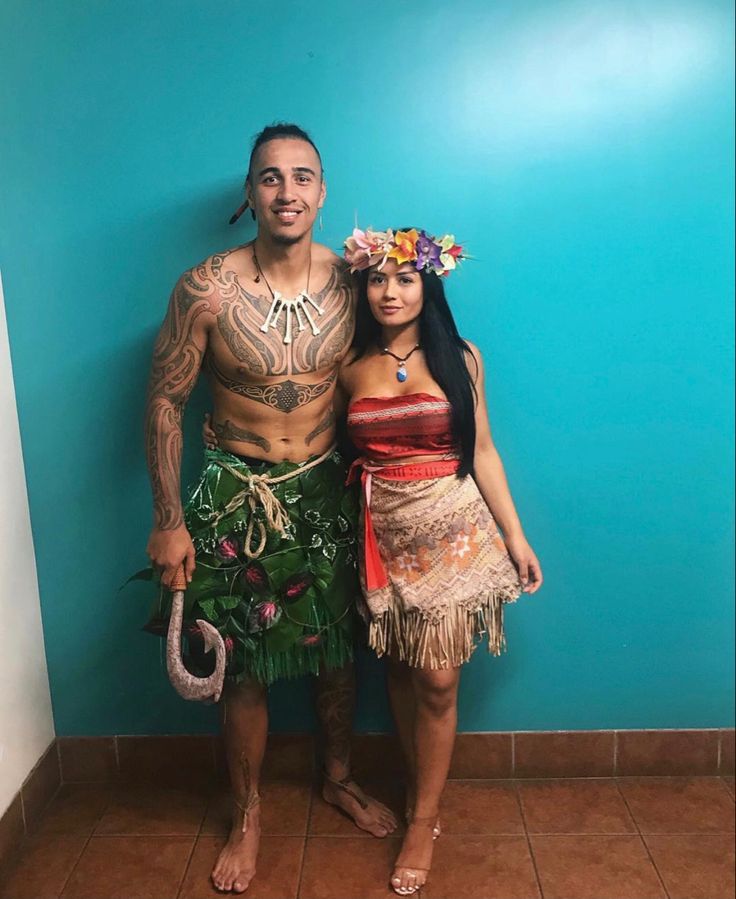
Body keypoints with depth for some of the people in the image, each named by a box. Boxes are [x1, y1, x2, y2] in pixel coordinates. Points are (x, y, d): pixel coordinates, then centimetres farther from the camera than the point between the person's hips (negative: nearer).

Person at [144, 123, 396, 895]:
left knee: (337, 650, 17)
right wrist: (169, 522, -8)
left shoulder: (349, 283, -6)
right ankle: (246, 815, 35)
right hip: (237, 498, -2)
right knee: (244, 669, 10)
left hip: (325, 491, 3)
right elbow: (164, 403, -8)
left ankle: (338, 778, 44)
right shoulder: (207, 289, -14)